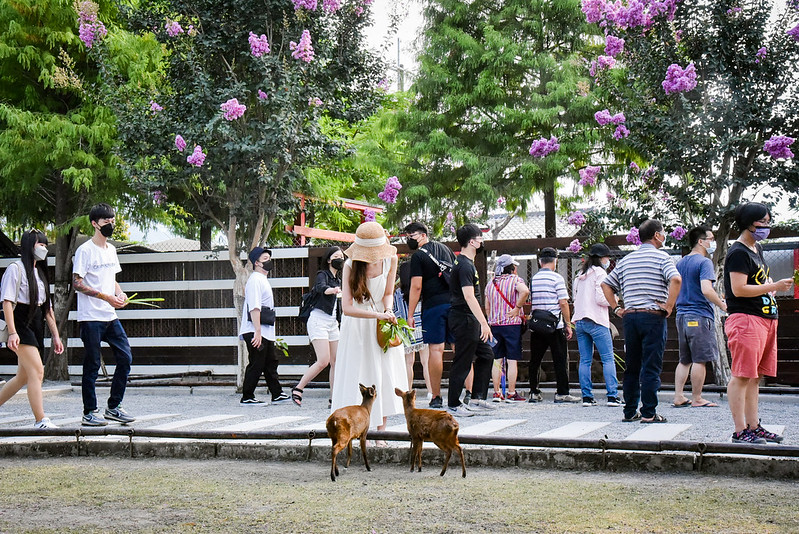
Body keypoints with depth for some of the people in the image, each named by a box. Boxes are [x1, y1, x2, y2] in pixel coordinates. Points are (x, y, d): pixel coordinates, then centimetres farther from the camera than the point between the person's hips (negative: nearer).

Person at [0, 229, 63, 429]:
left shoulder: (40, 273, 19)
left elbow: (47, 307, 21)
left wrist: (55, 335, 16)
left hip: (36, 326, 9)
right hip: (20, 325, -8)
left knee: (23, 376, 9)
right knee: (37, 371, -16)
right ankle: (40, 420, -16)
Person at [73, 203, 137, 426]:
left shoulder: (111, 250, 15)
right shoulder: (85, 250, -8)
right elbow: (76, 283, -13)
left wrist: (120, 293, 2)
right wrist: (106, 297, -18)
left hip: (110, 316, 7)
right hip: (91, 317, -7)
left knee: (125, 358, 4)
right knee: (92, 365, -2)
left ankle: (113, 407, 15)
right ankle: (89, 412, 7)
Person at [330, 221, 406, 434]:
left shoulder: (390, 259, -10)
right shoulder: (350, 265, -20)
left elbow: (388, 293, 2)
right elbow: (347, 308, -25)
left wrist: (388, 310, -19)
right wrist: (377, 315, -32)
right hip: (357, 326, -3)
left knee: (385, 378, 1)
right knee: (359, 379, -5)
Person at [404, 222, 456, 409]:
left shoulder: (418, 256, -3)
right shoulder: (445, 249, 18)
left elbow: (416, 287, -9)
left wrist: (410, 315, -6)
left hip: (434, 305, -6)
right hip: (455, 302, 6)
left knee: (436, 349, -5)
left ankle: (436, 397, -5)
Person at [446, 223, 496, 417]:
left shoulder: (465, 263, 16)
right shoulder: (465, 265, -17)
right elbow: (469, 296, -25)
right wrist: (484, 323, -27)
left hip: (469, 319, 11)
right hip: (464, 319, -11)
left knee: (486, 355, 13)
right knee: (462, 363, -4)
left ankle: (477, 399, 16)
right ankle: (453, 405, 3)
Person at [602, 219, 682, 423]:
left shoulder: (627, 259, 15)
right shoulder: (661, 256, -3)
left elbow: (606, 284, 16)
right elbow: (675, 279, -21)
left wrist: (616, 308, 13)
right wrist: (668, 306, -14)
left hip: (629, 316, 5)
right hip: (653, 316, -5)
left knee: (632, 366, 11)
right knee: (651, 367, -3)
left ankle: (630, 412, 13)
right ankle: (648, 413, -5)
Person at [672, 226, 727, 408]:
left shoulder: (680, 263, 15)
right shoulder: (704, 262, -10)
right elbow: (706, 290, -22)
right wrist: (722, 305, -10)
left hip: (682, 315, 8)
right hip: (700, 316, -8)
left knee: (685, 360, 13)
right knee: (700, 359, -2)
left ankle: (678, 397, 10)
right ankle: (696, 399, 2)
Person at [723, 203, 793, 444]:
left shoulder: (757, 249, 20)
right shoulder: (738, 253, -10)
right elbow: (738, 289, -19)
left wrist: (773, 284, 14)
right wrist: (774, 286, -16)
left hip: (766, 319, 10)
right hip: (745, 318, -10)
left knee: (755, 376, 12)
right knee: (742, 376, -9)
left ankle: (754, 426, 16)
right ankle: (740, 431, -9)